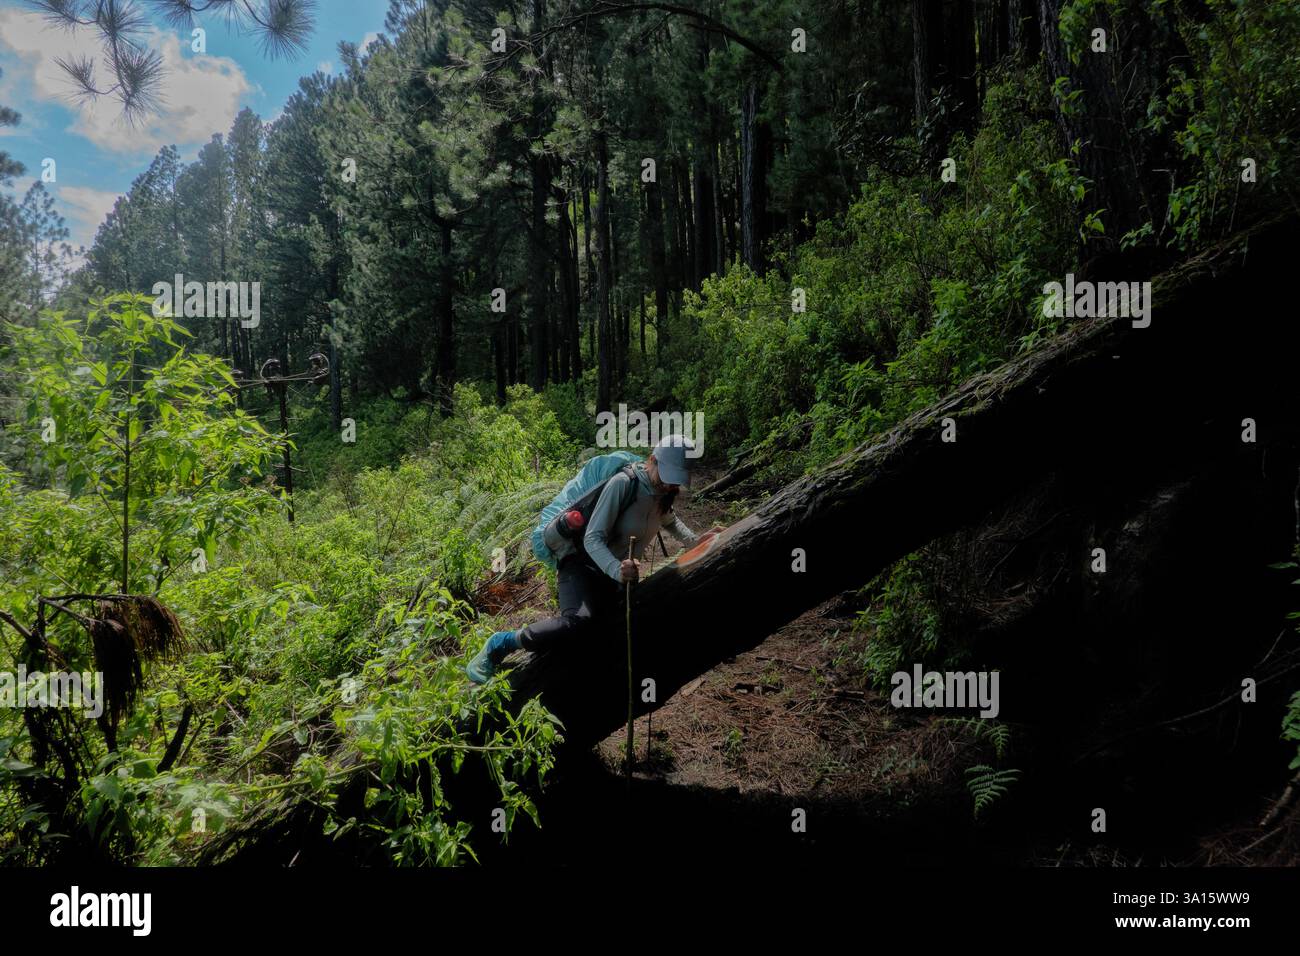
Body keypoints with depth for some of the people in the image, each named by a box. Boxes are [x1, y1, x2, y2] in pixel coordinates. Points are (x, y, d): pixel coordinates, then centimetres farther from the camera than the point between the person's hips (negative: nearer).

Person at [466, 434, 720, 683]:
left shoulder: (664, 491, 0)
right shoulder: (623, 483, -23)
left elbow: (669, 519, 26)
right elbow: (593, 539, -26)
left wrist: (695, 541, 10)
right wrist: (617, 569, -43)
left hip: (616, 575, 8)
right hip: (584, 562, -8)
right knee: (577, 621, -36)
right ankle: (499, 645, -20)